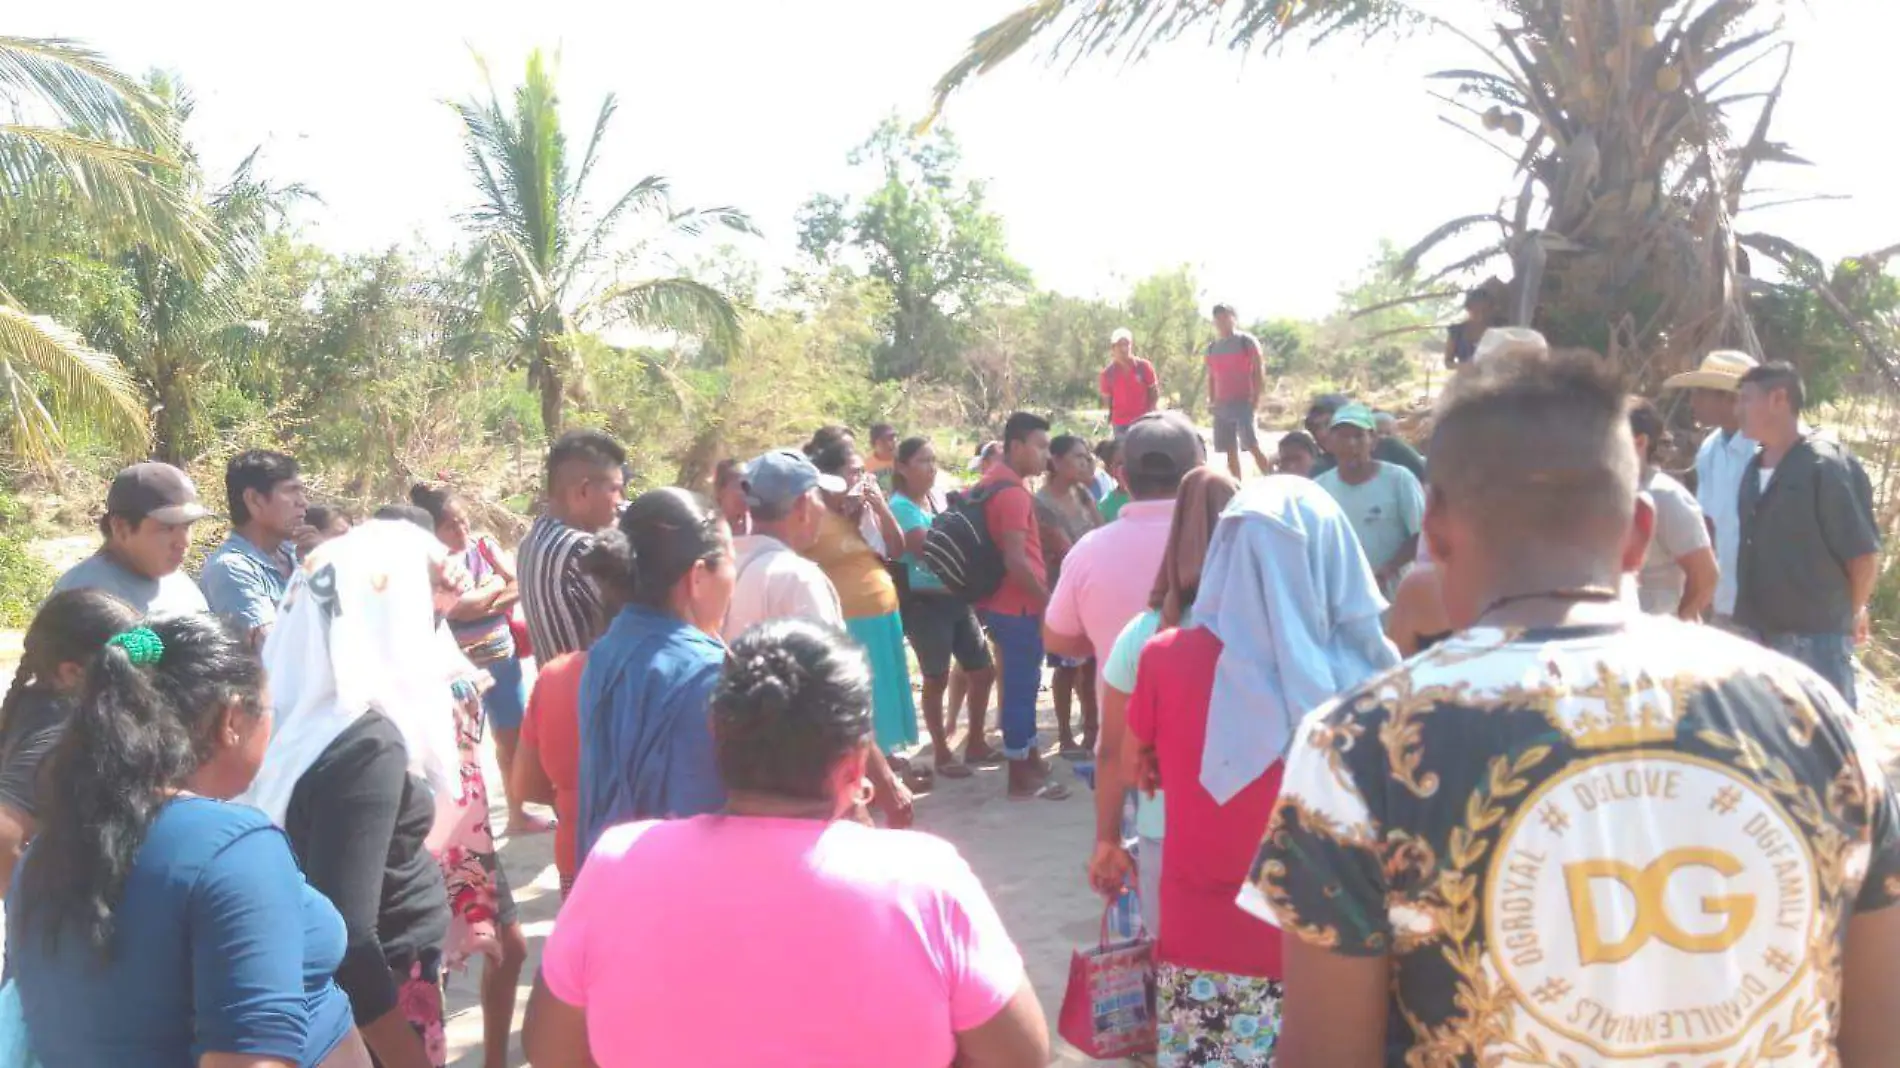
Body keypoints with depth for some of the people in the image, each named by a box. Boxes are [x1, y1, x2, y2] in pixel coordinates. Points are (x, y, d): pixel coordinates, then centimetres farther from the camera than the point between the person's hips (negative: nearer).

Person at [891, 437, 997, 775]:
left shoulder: (938, 499, 12)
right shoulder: (900, 506, -11)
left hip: (956, 597, 8)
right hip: (925, 602, -8)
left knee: (983, 671, 11)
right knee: (937, 679, 2)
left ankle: (975, 744, 26)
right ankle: (942, 753, 16)